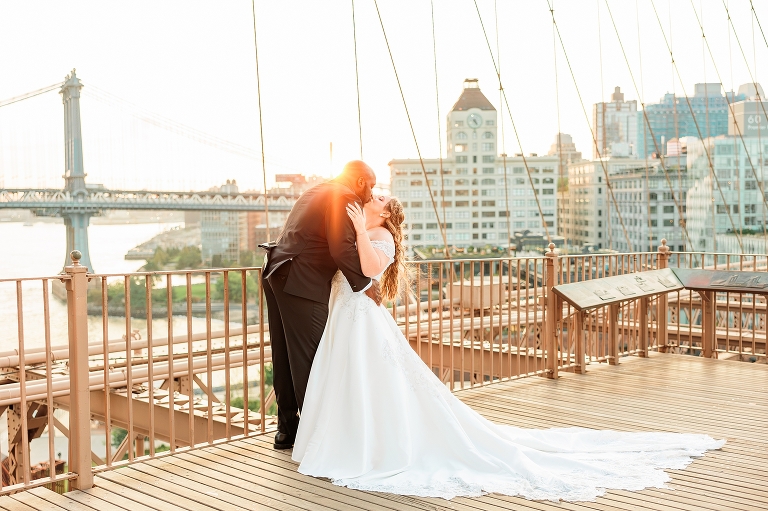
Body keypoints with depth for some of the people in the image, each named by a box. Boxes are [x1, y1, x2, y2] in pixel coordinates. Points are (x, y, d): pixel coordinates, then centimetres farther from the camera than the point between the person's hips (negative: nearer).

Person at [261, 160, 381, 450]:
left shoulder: (318, 191, 21)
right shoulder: (344, 197, -8)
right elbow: (342, 248, -18)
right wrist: (365, 284, -8)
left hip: (276, 274, 10)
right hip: (301, 284, -10)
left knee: (285, 357, 14)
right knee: (309, 358, -3)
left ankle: (287, 429, 23)